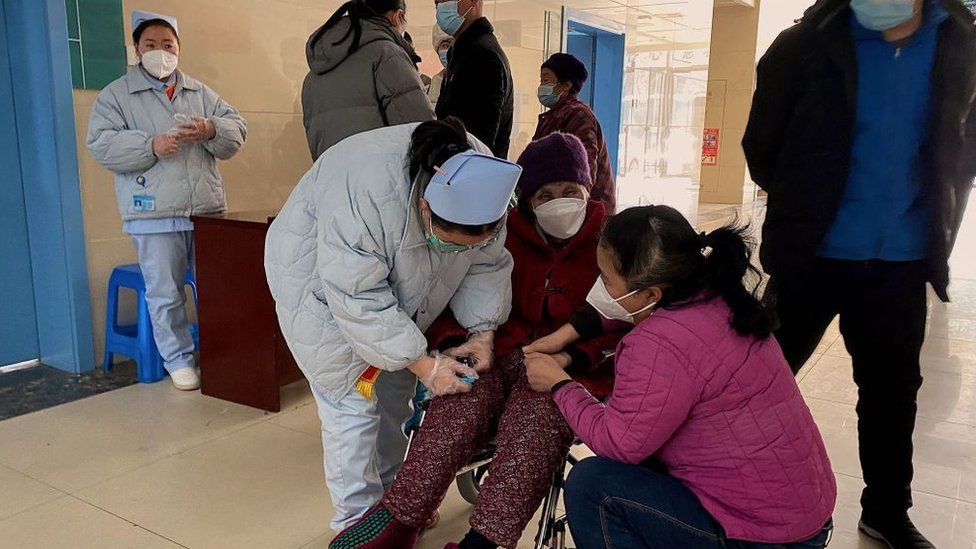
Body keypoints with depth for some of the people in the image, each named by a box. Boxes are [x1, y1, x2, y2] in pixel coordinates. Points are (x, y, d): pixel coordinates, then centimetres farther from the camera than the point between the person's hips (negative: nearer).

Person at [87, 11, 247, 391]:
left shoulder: (201, 93, 15)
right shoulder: (116, 95, 6)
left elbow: (237, 129, 9)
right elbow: (100, 144, -5)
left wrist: (212, 130, -14)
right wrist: (150, 146, -19)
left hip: (208, 209, 3)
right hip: (155, 214, -3)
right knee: (165, 293, 2)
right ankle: (178, 359, 17)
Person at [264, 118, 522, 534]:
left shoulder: (479, 182, -21)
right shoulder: (368, 193, -41)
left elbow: (485, 266, -9)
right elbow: (360, 299, -36)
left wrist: (483, 331, -19)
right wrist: (423, 363, -33)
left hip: (396, 287, 6)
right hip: (321, 280, -6)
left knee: (394, 394, 10)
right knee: (353, 401, -8)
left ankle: (389, 497, 29)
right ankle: (357, 521, 8)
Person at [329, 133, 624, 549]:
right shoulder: (506, 238, 9)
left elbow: (619, 330, -2)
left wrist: (571, 359, -21)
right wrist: (452, 340, -12)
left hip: (573, 365, -2)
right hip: (502, 354, 2)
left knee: (533, 421, -34)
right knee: (460, 405, -28)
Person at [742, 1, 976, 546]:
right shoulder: (809, 45, -8)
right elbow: (762, 145, 1)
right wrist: (802, 210, 9)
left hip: (902, 262, 3)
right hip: (812, 255, -3)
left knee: (893, 389, 15)